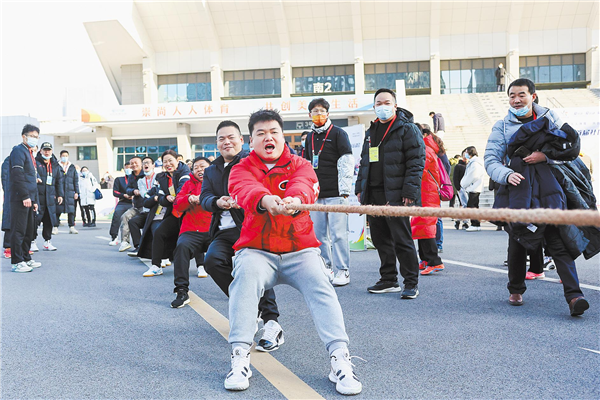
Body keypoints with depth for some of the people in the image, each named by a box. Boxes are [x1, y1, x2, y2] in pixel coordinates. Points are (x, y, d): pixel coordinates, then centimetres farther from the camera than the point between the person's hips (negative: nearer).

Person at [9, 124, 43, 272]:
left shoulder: (30, 154, 22)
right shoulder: (19, 150, -7)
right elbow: (17, 175, -17)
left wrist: (35, 200, 21)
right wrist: (25, 196, -21)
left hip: (29, 198, 9)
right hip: (20, 198, -9)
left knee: (29, 230, 13)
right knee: (18, 230, -7)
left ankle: (26, 259, 21)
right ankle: (16, 262, -3)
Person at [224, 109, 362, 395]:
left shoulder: (300, 165, 9)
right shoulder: (242, 169, 7)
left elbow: (305, 185, -17)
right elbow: (246, 189, -19)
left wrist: (295, 198, -44)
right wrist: (265, 199, -45)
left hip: (299, 250, 1)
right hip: (256, 250, 0)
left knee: (319, 285, -25)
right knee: (246, 277, -30)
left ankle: (340, 358, -28)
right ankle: (240, 357, -28)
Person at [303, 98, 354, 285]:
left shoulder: (338, 133, 0)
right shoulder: (310, 138, 17)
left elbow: (347, 162, -6)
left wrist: (344, 190, -12)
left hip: (335, 194, -6)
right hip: (316, 194, 6)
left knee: (338, 233, -7)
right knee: (319, 234, 8)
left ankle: (342, 271, 1)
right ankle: (326, 268, 19)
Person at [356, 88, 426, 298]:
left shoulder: (407, 128, -3)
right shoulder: (371, 132, 20)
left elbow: (416, 161, -10)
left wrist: (409, 190, -17)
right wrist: (360, 188, 18)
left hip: (395, 194, -7)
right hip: (373, 195, 7)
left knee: (402, 239, -5)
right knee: (381, 239, 12)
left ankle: (411, 282, 6)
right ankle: (389, 280, 23)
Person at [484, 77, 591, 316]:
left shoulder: (548, 118, 14)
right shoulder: (502, 127, 10)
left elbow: (571, 145, 11)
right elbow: (490, 161, 1)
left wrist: (545, 154, -7)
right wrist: (507, 175, -19)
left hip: (547, 184, 0)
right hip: (518, 186, 0)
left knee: (559, 238, -11)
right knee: (518, 240, 6)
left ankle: (573, 295, -15)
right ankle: (516, 289, 26)